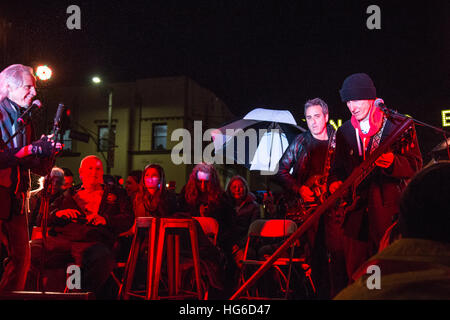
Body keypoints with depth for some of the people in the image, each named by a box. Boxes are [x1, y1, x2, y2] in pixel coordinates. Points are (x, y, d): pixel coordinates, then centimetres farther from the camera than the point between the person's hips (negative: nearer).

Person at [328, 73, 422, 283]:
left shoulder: (397, 125, -1)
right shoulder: (344, 132, 12)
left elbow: (415, 165, -4)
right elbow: (338, 167, 19)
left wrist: (392, 163, -23)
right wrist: (335, 182, -3)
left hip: (391, 211, -3)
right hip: (357, 214, 4)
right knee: (355, 276, 7)